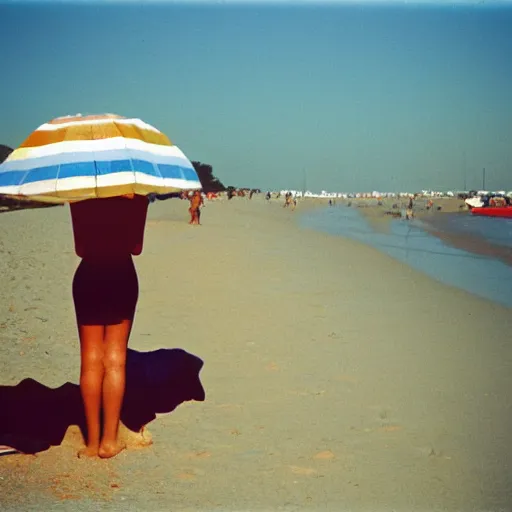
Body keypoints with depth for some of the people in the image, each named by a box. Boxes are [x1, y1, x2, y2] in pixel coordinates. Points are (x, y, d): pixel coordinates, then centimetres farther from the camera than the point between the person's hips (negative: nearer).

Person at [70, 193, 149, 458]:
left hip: (88, 277, 1)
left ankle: (92, 441, 6)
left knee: (91, 361, 6)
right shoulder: (136, 198, -5)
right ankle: (109, 440, 2)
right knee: (115, 359, 5)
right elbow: (136, 247, -3)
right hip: (122, 277, -1)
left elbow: (80, 249, -2)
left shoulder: (79, 198, -2)